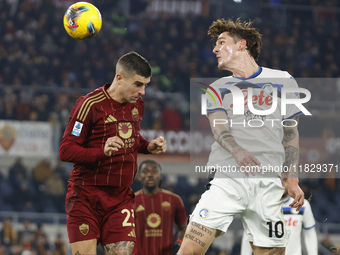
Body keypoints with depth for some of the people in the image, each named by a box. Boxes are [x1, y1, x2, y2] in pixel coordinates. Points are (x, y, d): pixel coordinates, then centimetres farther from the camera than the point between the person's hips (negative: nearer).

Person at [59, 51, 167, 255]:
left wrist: (149, 147, 4)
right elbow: (66, 151, -14)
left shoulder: (137, 104, 9)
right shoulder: (90, 105, -12)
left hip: (121, 198, 5)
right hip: (86, 197, -5)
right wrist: (102, 152, -29)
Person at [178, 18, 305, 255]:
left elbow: (291, 134, 17)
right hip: (227, 179, 0)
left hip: (268, 183, 0)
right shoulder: (218, 89, 15)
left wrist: (293, 180, 9)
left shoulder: (283, 82, 13)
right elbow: (219, 127, -3)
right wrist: (237, 151, -25)